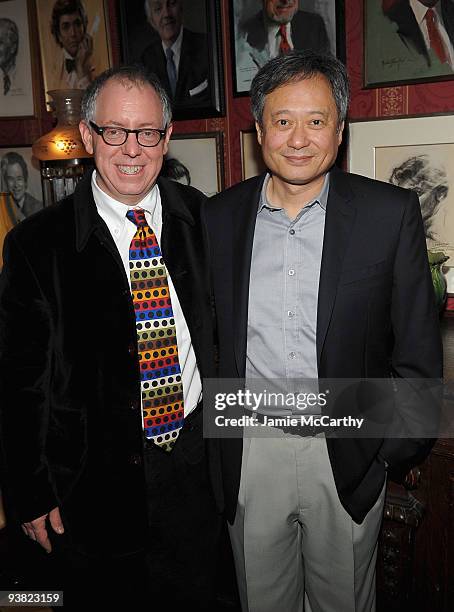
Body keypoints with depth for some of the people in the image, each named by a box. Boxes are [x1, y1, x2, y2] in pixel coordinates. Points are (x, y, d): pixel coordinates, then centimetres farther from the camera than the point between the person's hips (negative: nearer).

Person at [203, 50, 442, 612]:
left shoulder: (391, 213, -7)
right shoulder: (218, 217, -1)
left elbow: (417, 347, -3)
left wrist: (400, 445, -5)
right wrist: (209, 438, 3)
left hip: (347, 456, -1)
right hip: (248, 453, 2)